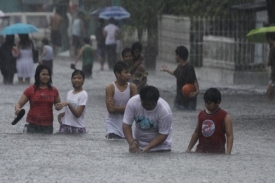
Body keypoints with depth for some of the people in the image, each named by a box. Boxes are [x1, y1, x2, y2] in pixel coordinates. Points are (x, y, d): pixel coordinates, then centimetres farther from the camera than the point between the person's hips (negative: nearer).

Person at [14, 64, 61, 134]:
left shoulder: (53, 90, 9)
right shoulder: (30, 90, 2)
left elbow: (58, 104, 23)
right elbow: (19, 103, 3)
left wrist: (58, 107, -2)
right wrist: (17, 109, -21)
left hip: (47, 126, 2)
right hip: (33, 126, -2)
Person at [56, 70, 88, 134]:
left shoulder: (83, 94, -10)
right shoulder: (69, 93, 10)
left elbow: (77, 114, -17)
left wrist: (68, 104, -28)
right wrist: (62, 114, 0)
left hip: (77, 128, -6)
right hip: (65, 126, 6)